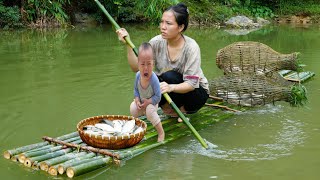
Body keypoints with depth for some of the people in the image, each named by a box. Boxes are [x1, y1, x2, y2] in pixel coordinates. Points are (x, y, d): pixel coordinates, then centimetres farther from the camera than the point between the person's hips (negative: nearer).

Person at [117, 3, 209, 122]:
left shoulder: (191, 47, -26)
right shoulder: (157, 42, -14)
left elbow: (191, 84, -28)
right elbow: (136, 67, -18)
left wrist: (171, 87, -47)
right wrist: (128, 44, -30)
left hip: (196, 92, -4)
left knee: (169, 76, -30)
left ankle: (183, 109, -6)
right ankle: (173, 109, 1)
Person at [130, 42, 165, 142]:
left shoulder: (154, 79, -34)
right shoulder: (138, 75, -20)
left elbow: (158, 97, -25)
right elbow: (136, 90, -3)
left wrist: (147, 102, -29)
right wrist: (137, 101, -16)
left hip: (151, 103, -5)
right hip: (141, 102, 5)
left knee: (150, 111, -30)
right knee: (133, 109, -16)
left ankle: (161, 132, -14)